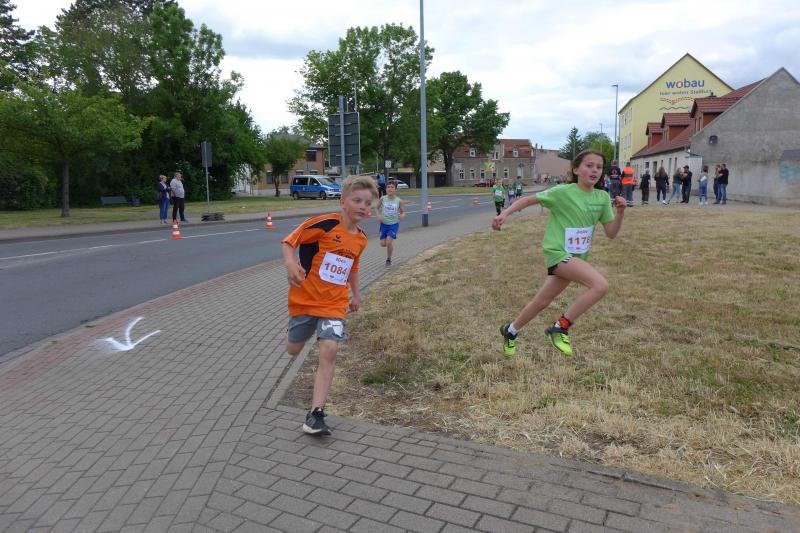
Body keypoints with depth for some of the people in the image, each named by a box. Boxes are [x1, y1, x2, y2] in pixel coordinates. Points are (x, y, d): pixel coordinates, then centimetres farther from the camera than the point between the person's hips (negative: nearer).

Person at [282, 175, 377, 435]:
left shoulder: (361, 238, 4)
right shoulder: (325, 224, -17)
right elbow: (288, 242, -14)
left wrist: (356, 295, 24)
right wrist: (291, 264, -31)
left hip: (334, 304, 3)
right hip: (305, 298, -3)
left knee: (329, 351, -13)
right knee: (293, 350, 14)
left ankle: (316, 414, -9)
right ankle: (292, 329, 53)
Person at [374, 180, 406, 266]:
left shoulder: (399, 201, -10)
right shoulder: (383, 199, -6)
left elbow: (403, 212, 2)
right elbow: (377, 208, 8)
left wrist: (402, 215, -21)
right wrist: (379, 216, -9)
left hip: (394, 224, -3)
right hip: (384, 224, 3)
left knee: (389, 242, -17)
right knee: (383, 244, 4)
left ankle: (389, 259, 6)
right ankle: (391, 240, 41)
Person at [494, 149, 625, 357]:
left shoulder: (602, 198, 1)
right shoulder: (563, 192, -14)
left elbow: (611, 233, 2)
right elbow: (529, 199, -6)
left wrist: (620, 212, -13)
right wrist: (505, 213, -17)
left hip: (577, 256, 6)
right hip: (558, 252, -6)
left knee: (542, 302, 14)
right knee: (600, 285, -25)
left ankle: (510, 331, 37)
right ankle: (560, 327, -11)